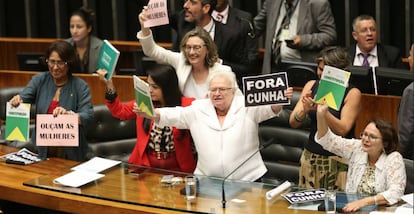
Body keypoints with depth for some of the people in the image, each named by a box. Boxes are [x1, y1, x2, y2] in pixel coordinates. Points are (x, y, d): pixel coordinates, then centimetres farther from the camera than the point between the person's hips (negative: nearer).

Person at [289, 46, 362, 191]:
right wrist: (305, 110, -20)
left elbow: (342, 130, -16)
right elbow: (293, 123, 1)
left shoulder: (352, 93, -5)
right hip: (311, 156, 4)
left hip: (339, 161, -3)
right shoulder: (311, 86, 6)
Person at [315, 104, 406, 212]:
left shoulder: (393, 159, -10)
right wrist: (321, 115, -12)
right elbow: (329, 140, 4)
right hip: (353, 208, 3)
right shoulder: (357, 148, 3)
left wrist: (363, 202, -31)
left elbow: (395, 193, -20)